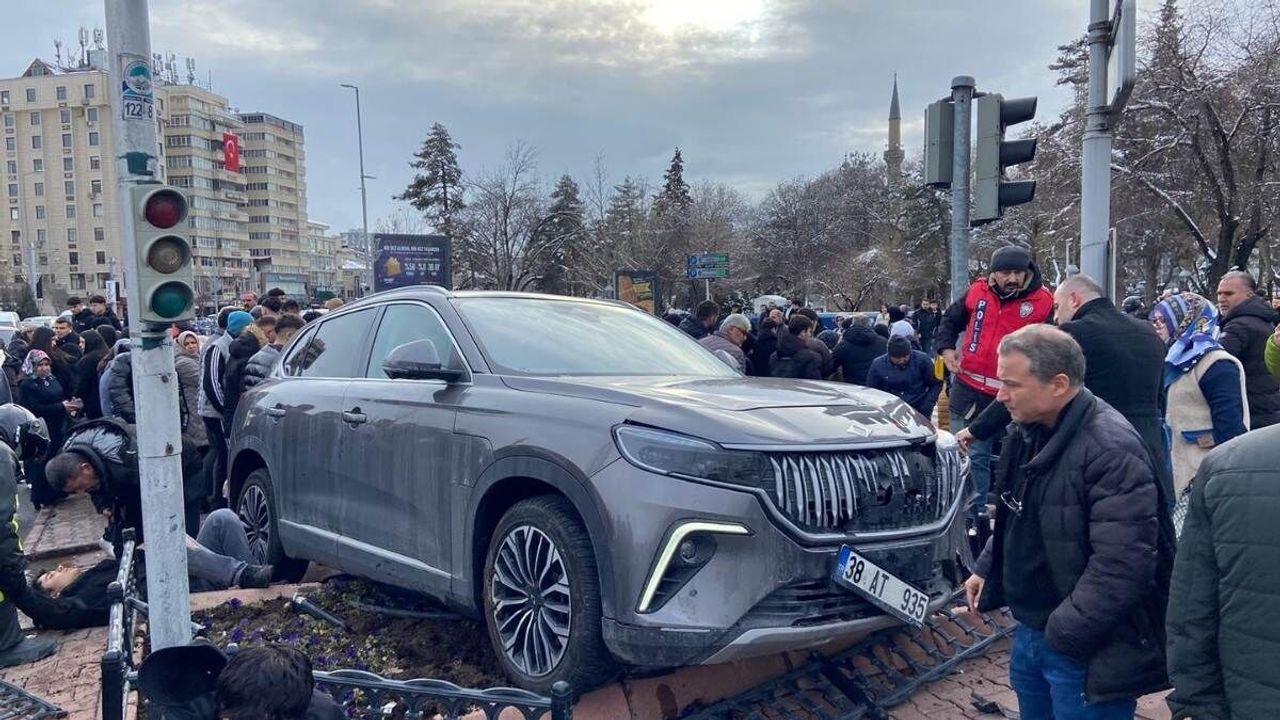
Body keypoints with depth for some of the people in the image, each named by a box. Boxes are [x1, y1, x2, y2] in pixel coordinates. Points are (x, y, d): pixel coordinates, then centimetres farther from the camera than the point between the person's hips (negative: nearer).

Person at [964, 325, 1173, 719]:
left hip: (1087, 652, -8)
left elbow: (1123, 564, -28)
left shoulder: (1111, 450, -25)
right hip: (1030, 630, 9)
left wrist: (1066, 634, -23)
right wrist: (986, 569, 14)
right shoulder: (1030, 432, 5)